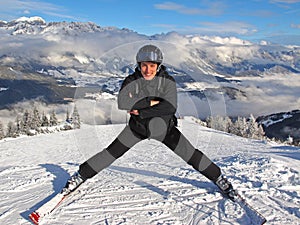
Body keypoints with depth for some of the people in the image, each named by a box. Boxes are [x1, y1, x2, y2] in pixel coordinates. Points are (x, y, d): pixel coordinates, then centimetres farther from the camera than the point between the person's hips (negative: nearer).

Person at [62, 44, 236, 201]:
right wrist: (150, 102, -31)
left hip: (164, 127, 0)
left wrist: (140, 111, -28)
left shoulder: (168, 81, -19)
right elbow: (122, 102, -32)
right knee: (112, 153, -4)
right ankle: (81, 176, 12)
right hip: (138, 126, 1)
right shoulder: (132, 80, -18)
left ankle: (219, 178, 15)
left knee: (190, 154, -4)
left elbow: (170, 107, -30)